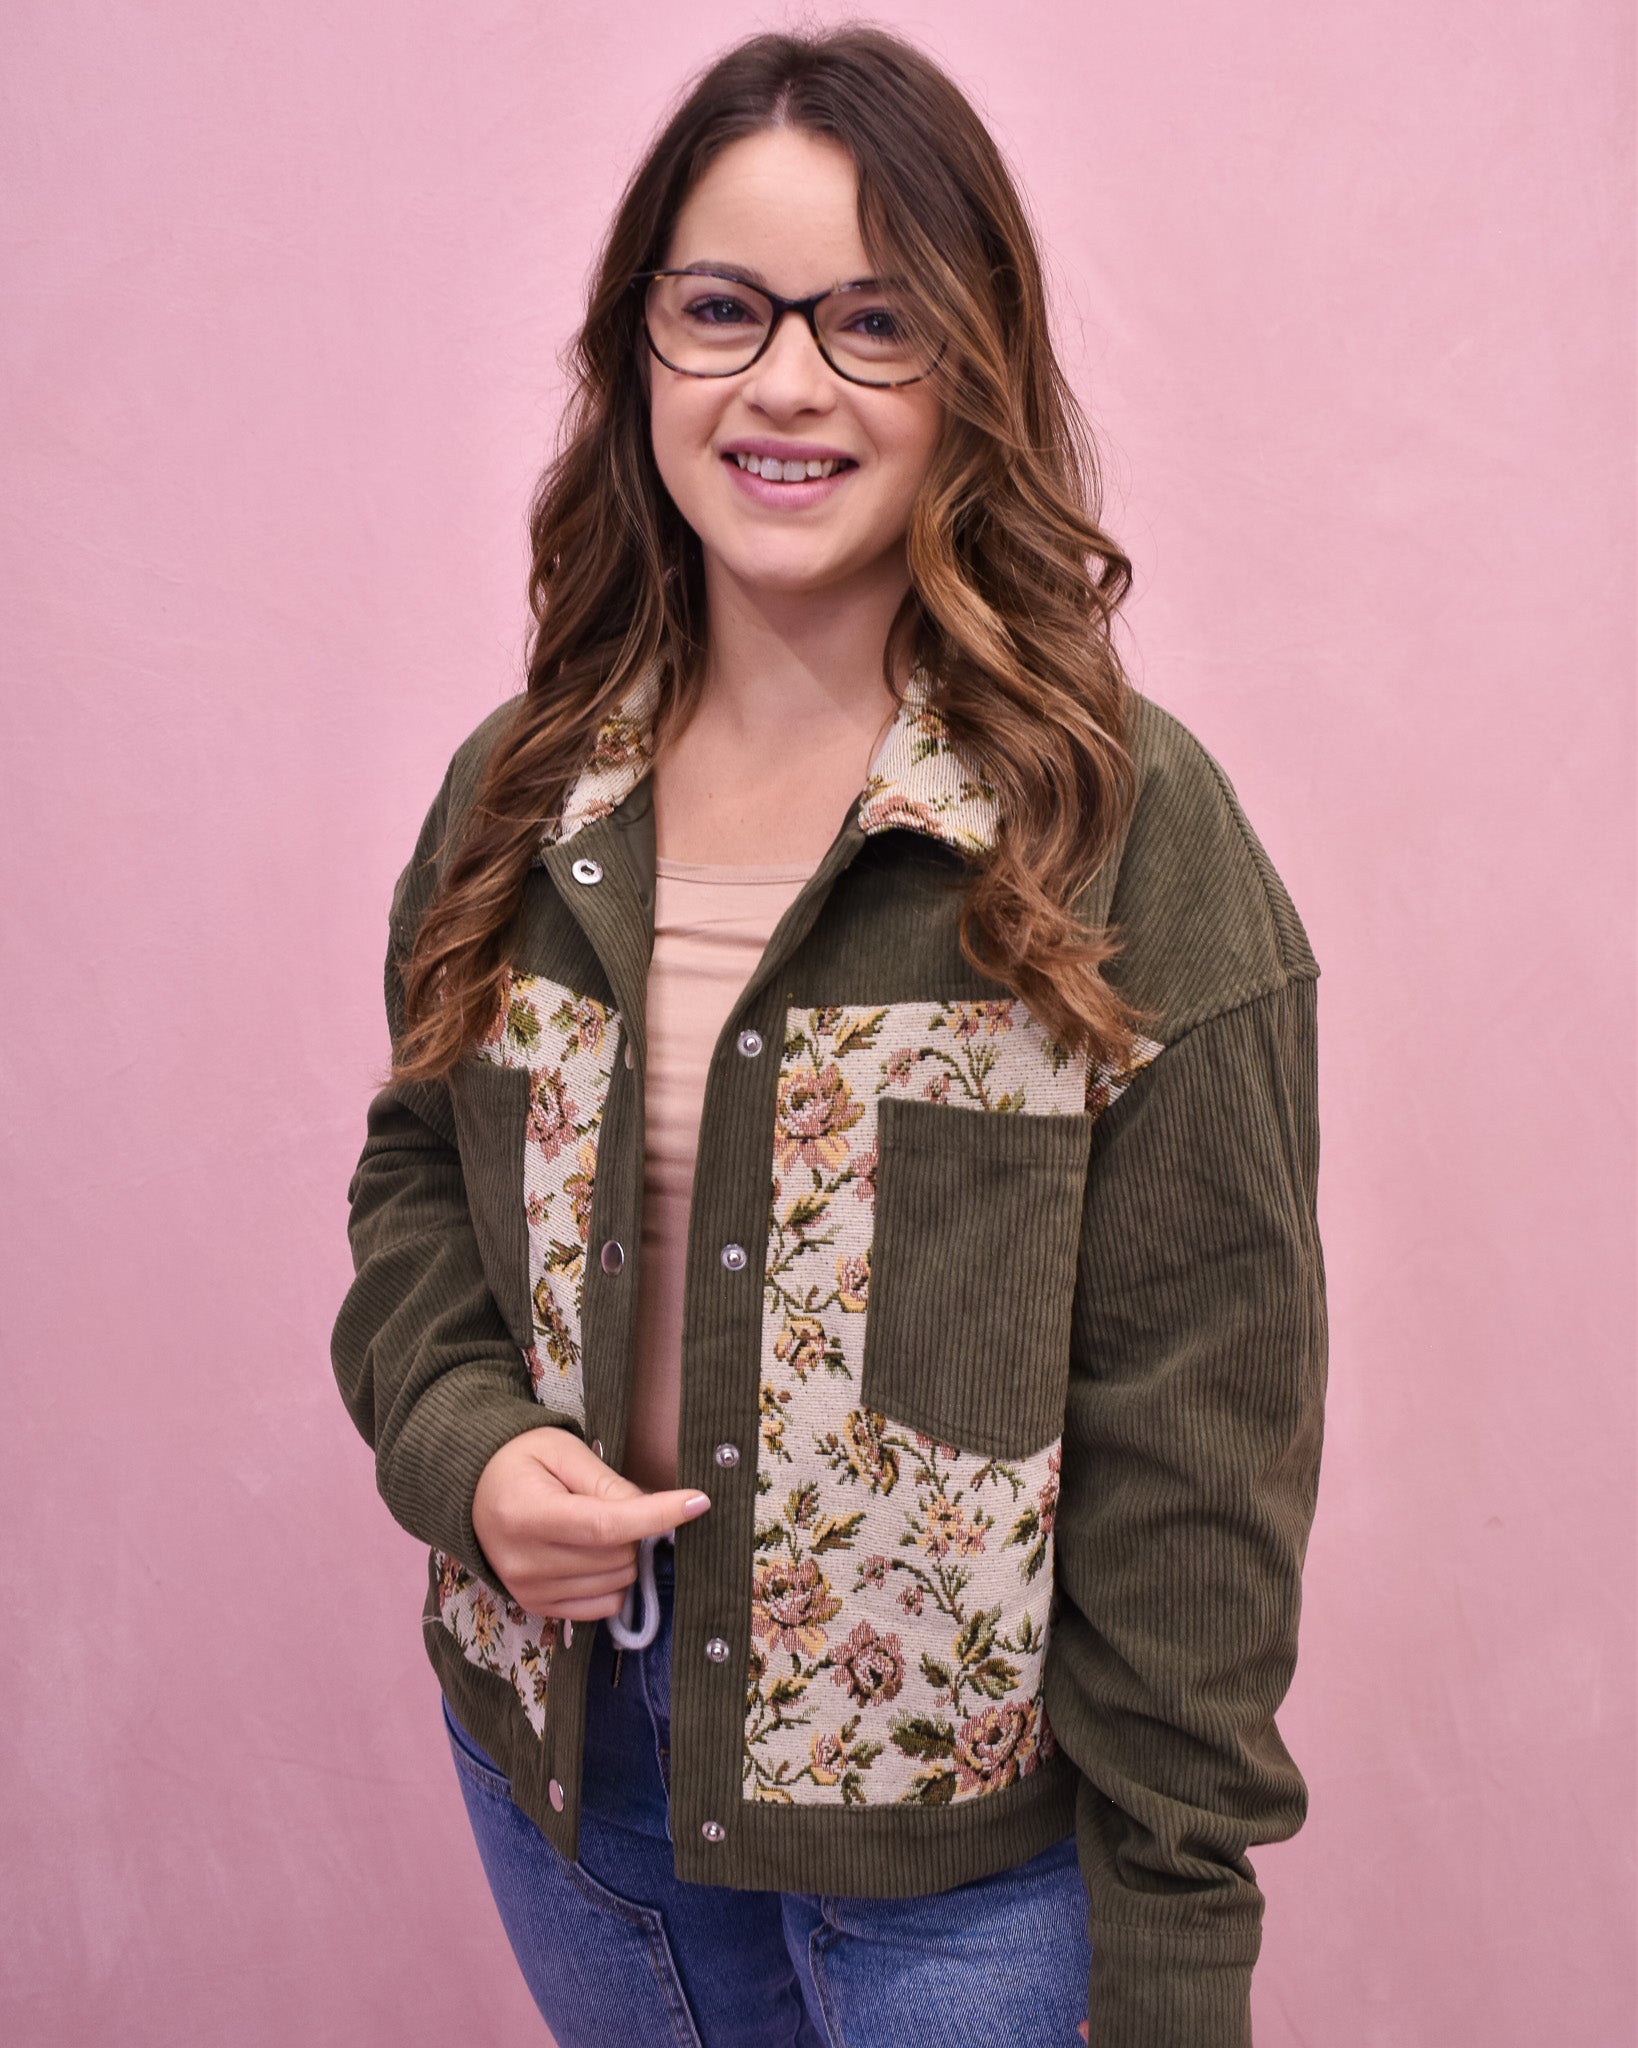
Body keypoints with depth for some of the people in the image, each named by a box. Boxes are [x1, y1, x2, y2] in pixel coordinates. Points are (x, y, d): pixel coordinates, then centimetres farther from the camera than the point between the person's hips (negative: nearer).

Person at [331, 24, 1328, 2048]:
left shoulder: (1129, 828, -15)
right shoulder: (520, 794, -2)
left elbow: (1190, 1441, -14)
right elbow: (419, 1177, 10)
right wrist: (462, 1441, -11)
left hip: (965, 1826, -4)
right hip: (561, 1748, 5)